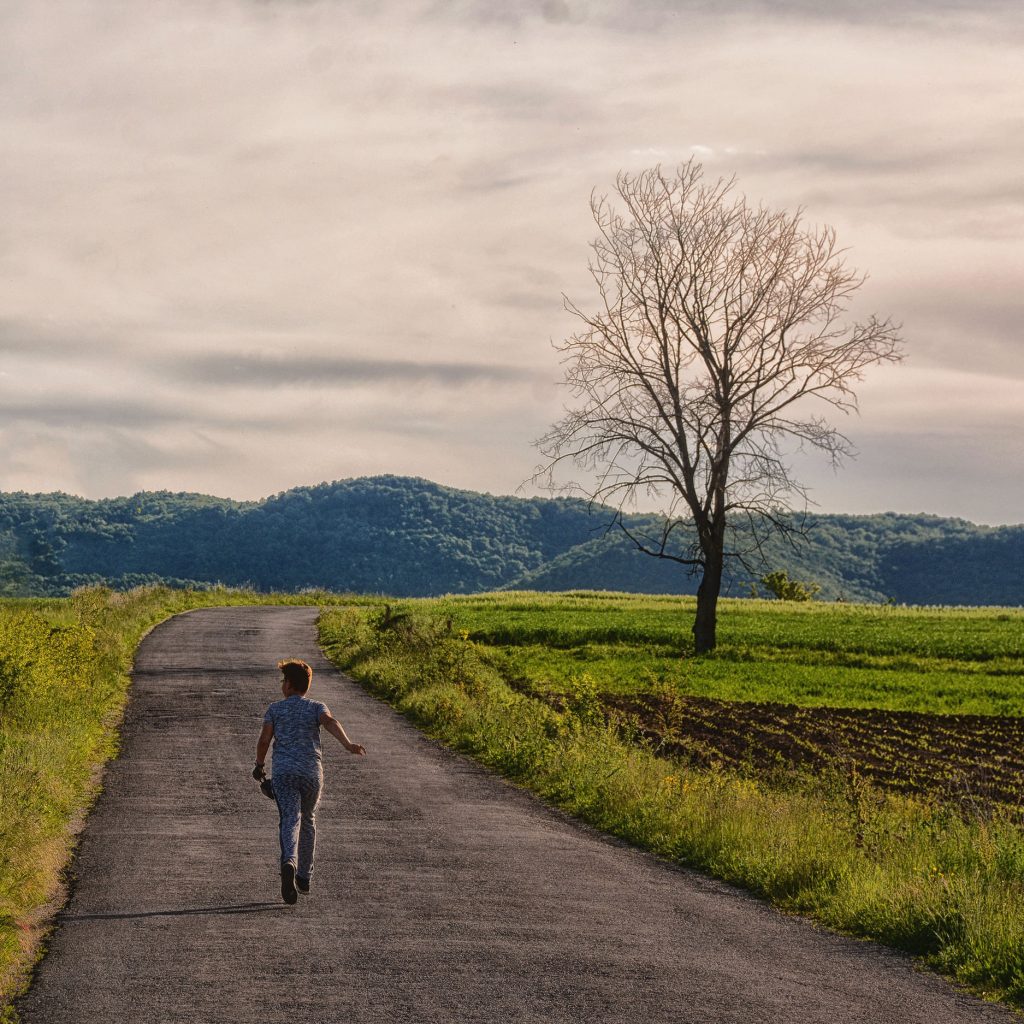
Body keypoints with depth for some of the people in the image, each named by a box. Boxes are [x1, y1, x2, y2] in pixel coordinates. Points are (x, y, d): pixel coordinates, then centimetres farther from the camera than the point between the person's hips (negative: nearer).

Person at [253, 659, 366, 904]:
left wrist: (259, 766, 16)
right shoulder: (317, 707, 9)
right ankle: (304, 876, 29)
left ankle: (289, 863, -42)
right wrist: (347, 744, -30)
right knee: (307, 820, 21)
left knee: (290, 820, -12)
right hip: (311, 771, 2)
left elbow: (264, 740, -1)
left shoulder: (275, 709, 9)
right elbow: (330, 722, -14)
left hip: (283, 772, -2)